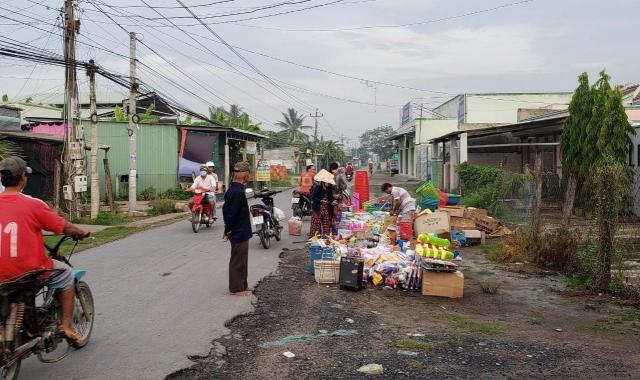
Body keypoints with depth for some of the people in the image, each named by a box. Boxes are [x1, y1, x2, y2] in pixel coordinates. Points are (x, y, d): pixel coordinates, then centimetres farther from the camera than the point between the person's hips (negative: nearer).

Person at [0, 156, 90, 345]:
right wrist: (81, 233, 18)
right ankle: (66, 325, 17)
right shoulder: (33, 204, -11)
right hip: (29, 271, -5)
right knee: (65, 274, 21)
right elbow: (64, 227, -2)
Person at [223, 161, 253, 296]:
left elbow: (226, 209, 14)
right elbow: (232, 213, -24)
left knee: (241, 259, 18)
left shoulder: (232, 189, 8)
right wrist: (229, 230, -13)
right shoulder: (238, 191, -23)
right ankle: (236, 288, 10)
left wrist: (228, 229, 15)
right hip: (240, 233, -10)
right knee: (238, 260, 1)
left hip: (239, 232, 10)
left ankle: (242, 285, 29)